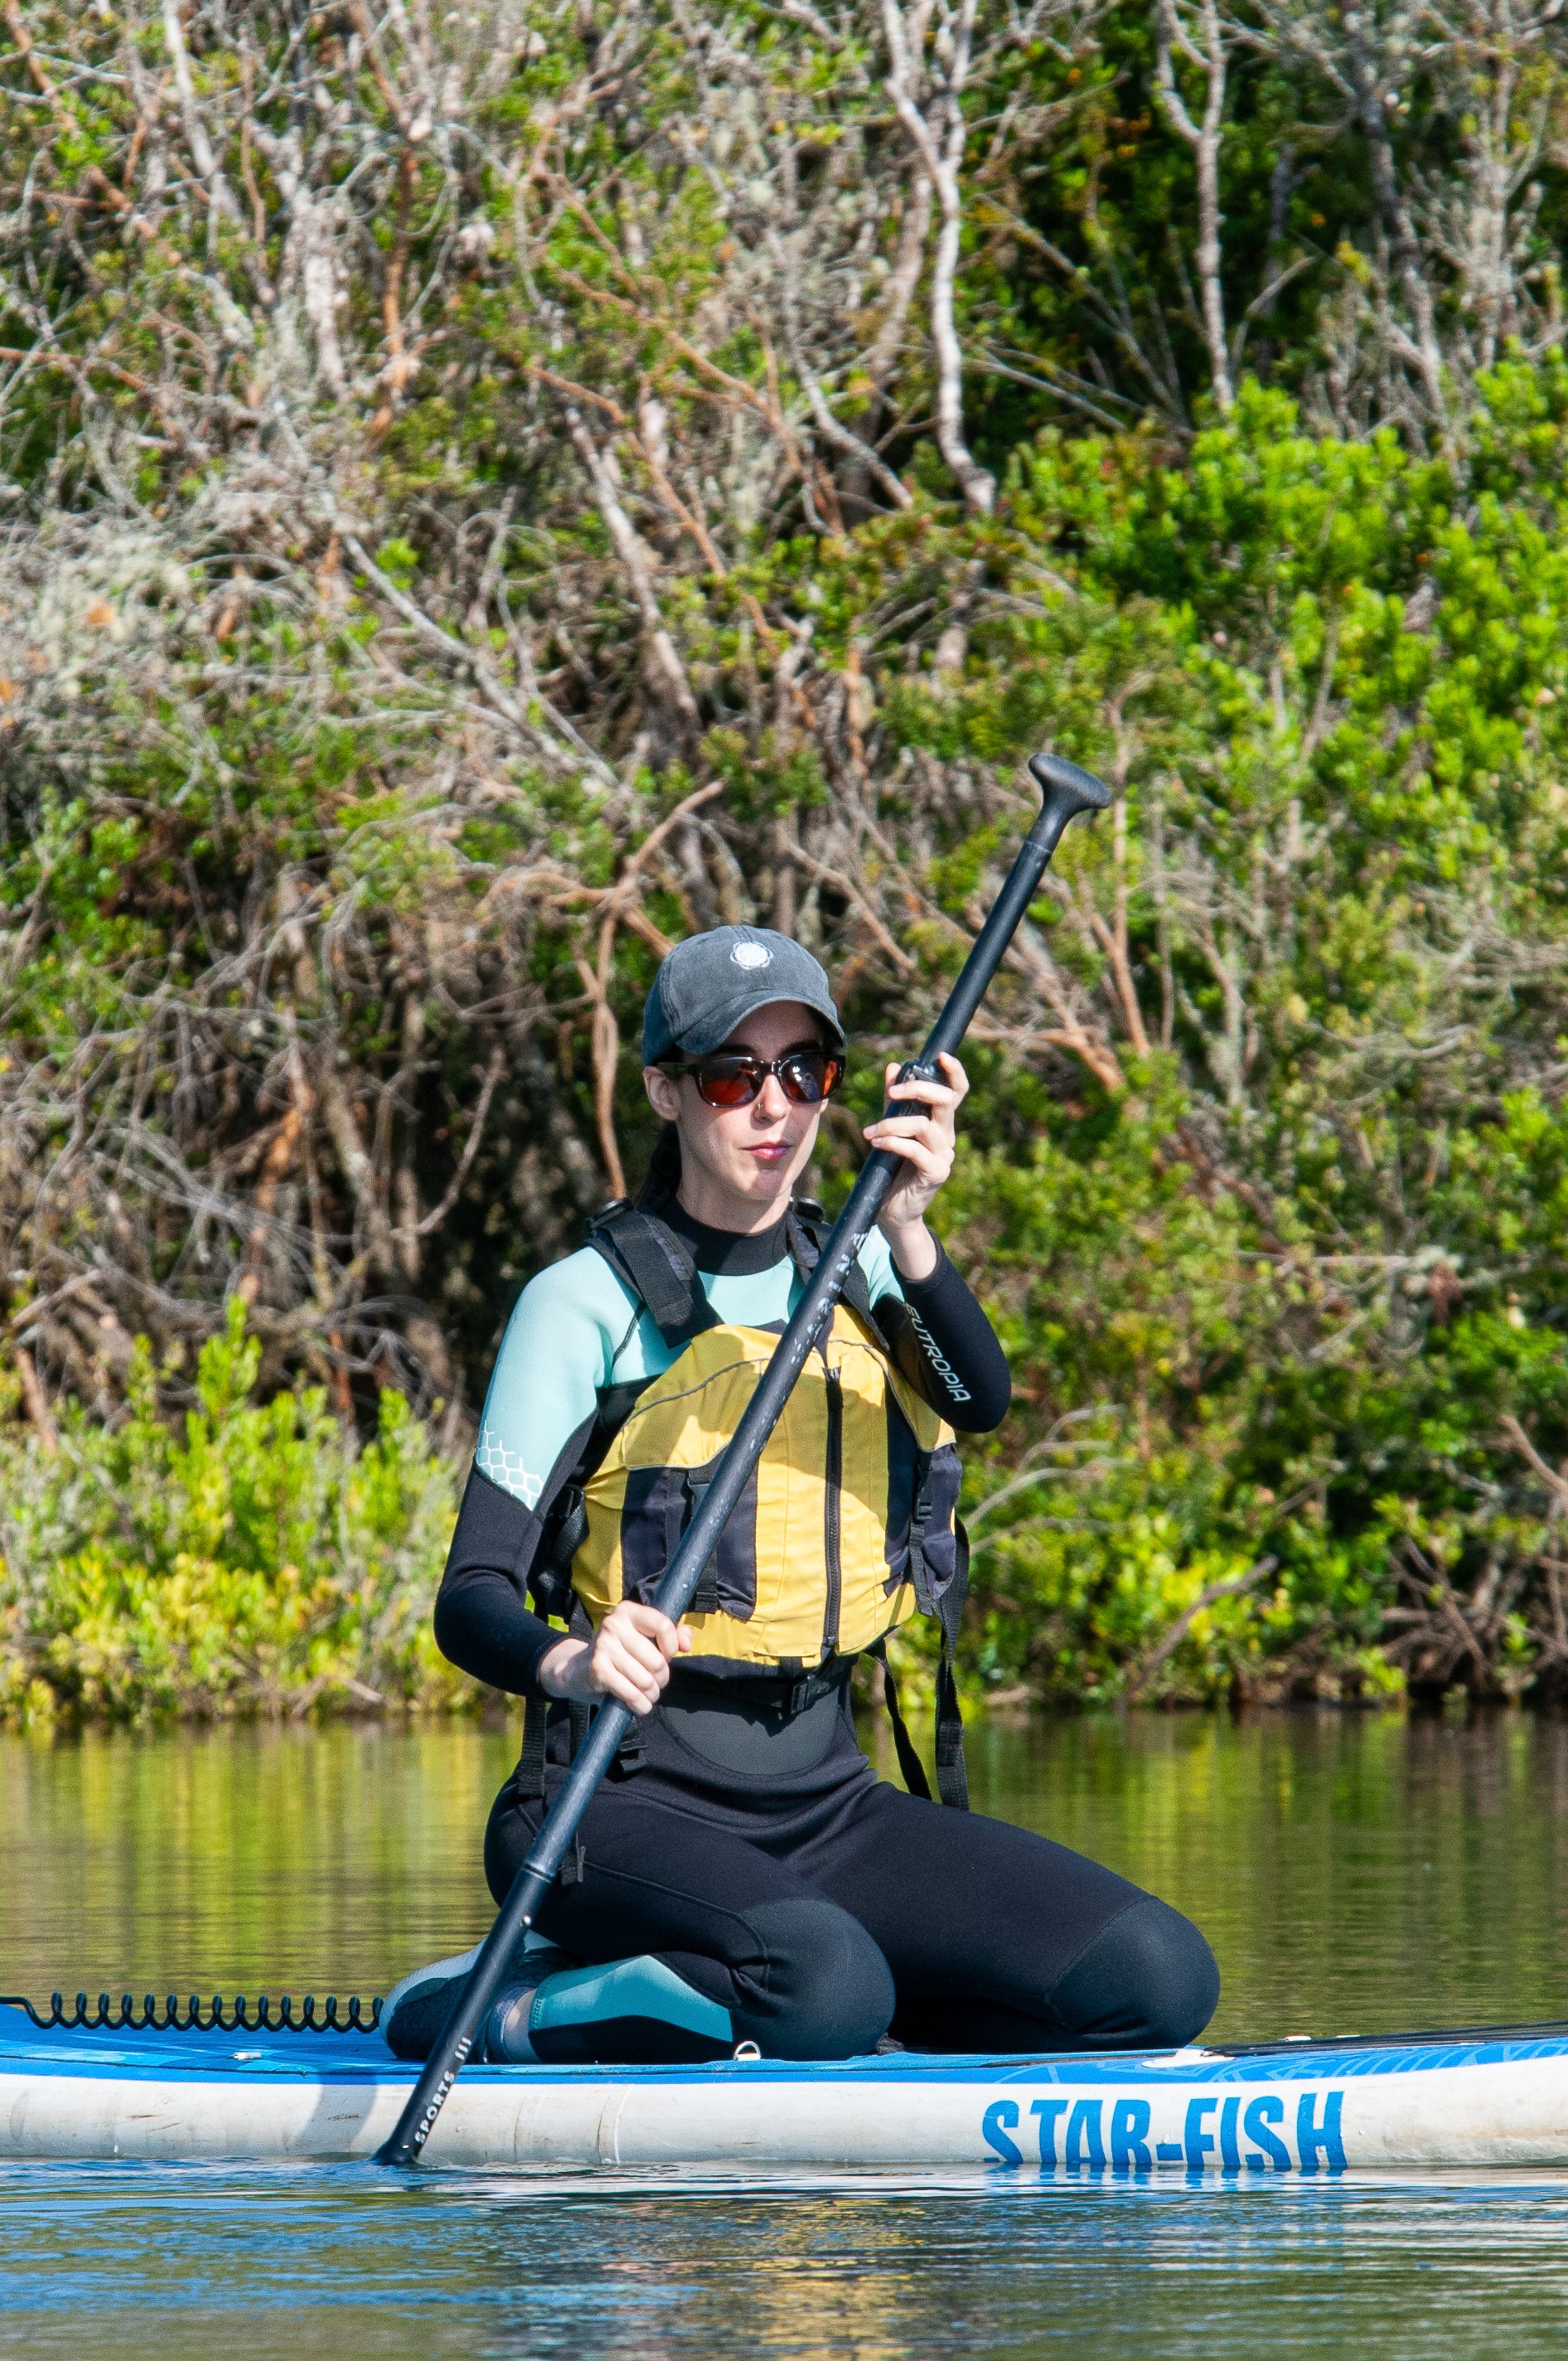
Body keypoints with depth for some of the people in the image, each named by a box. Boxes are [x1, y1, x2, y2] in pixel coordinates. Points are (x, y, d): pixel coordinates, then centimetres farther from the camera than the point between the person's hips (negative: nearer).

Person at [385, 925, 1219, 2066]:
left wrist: (909, 1234, -31)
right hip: (633, 1803, -6)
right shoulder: (588, 1301, -4)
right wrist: (572, 1661, -34)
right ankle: (496, 2013, -12)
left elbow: (981, 1400, -11)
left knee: (1158, 1980, -12)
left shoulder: (853, 1272, 12)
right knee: (828, 1986, -36)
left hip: (826, 1803, 6)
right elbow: (472, 1598, -10)